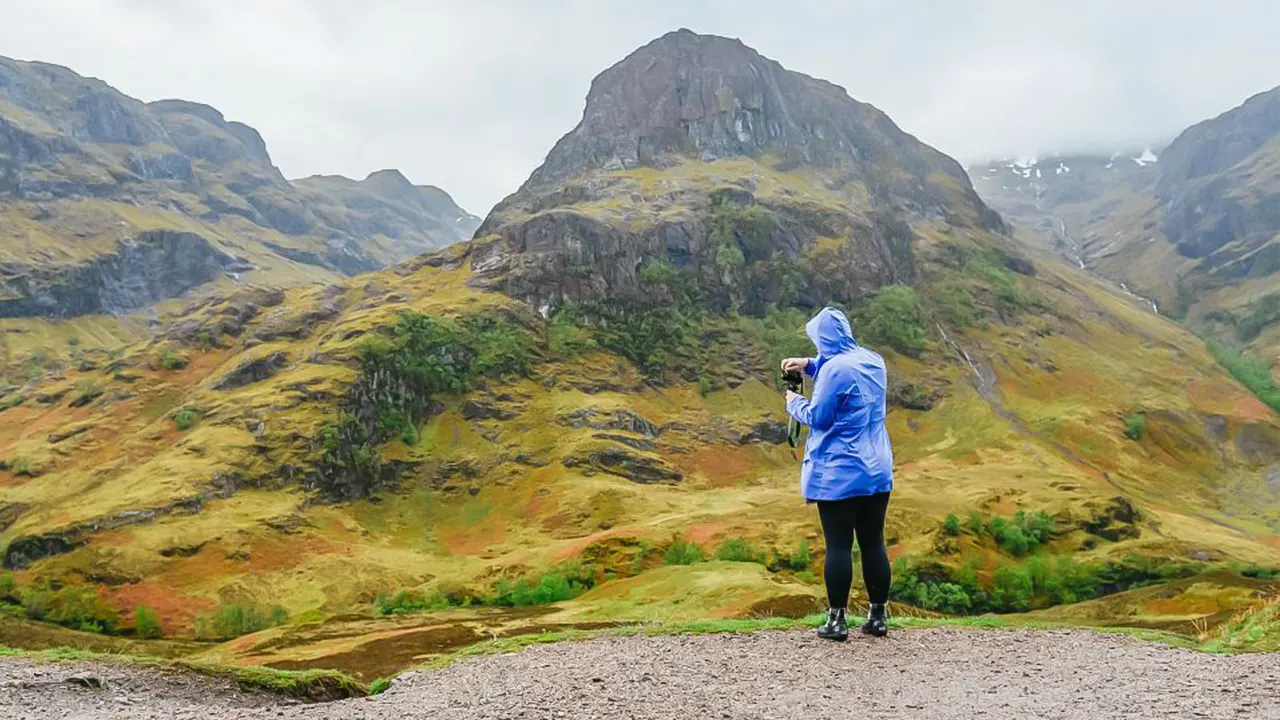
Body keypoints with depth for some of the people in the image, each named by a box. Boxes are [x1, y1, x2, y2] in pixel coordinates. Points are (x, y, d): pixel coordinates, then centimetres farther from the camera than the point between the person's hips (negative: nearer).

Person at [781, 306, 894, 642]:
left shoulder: (835, 369, -17)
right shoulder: (873, 361, 7)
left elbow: (818, 417, -12)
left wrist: (795, 403, 7)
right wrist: (808, 364, 17)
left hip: (839, 475, -7)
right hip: (877, 472, 7)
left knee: (838, 546, 1)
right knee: (874, 544, 12)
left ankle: (837, 620, 8)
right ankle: (878, 617, 20)